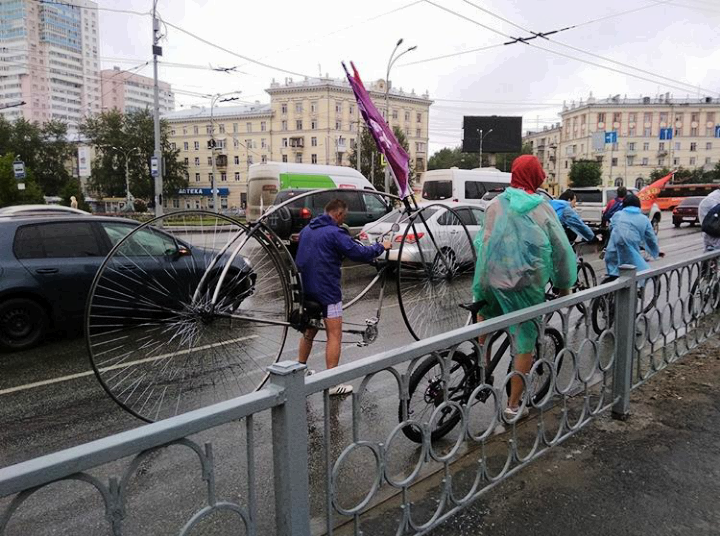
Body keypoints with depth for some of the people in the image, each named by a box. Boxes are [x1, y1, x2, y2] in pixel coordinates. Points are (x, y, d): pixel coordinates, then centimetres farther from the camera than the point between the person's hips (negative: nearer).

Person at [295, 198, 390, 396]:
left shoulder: (306, 230, 12)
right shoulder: (334, 233, -15)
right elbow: (359, 253, -16)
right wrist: (380, 247, -1)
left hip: (306, 289, 8)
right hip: (327, 291, -8)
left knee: (309, 331, 21)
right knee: (334, 335, -1)